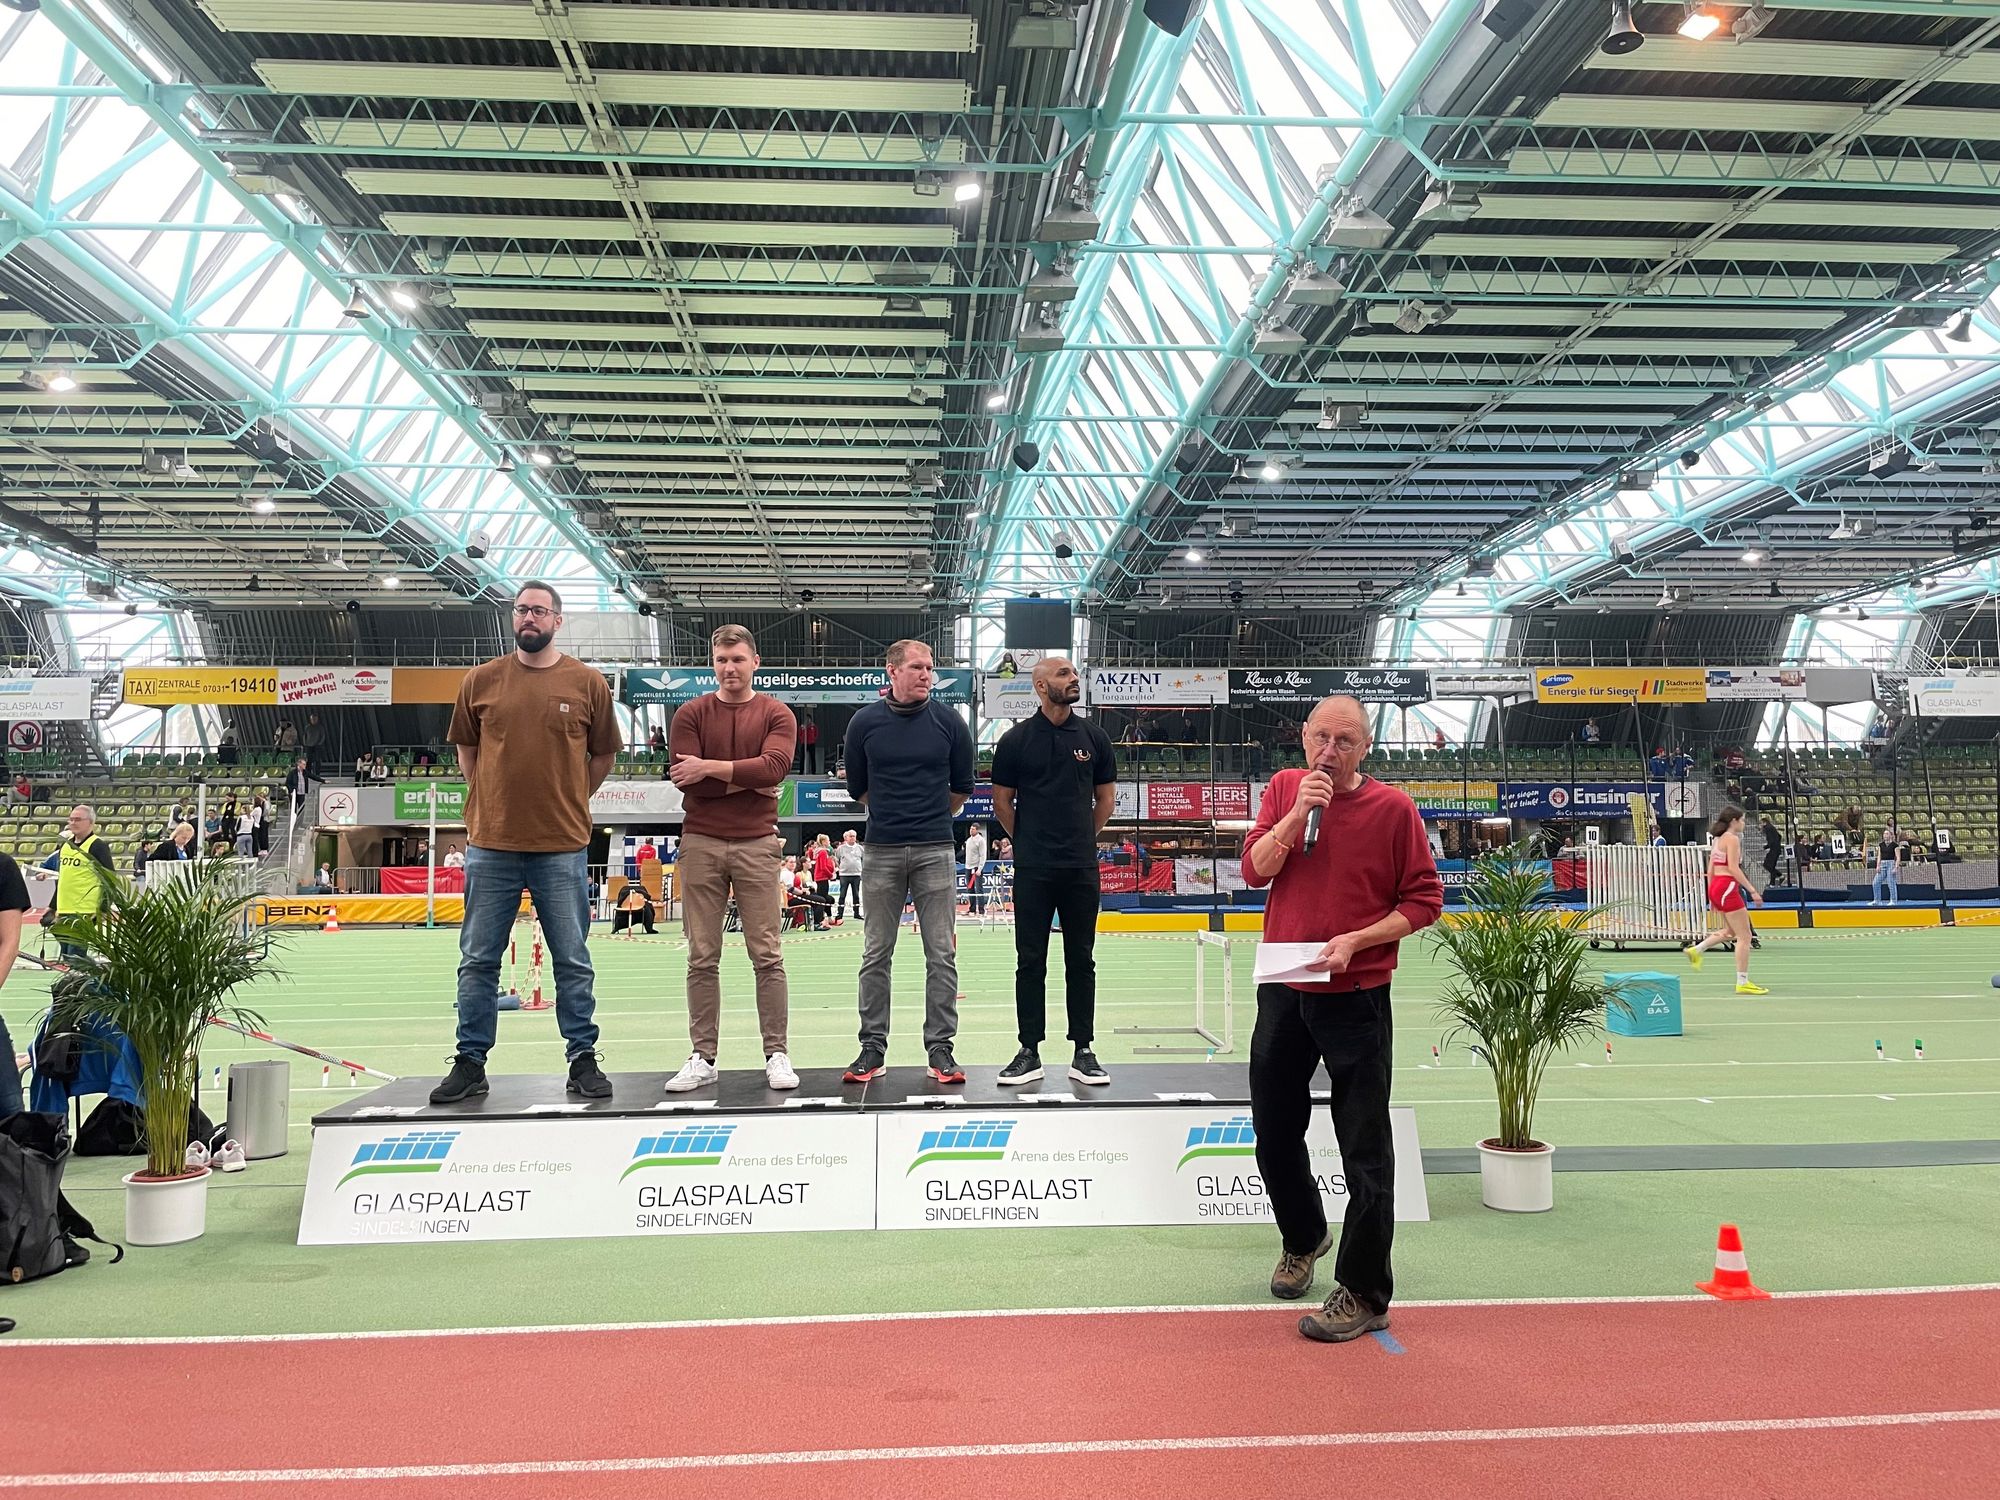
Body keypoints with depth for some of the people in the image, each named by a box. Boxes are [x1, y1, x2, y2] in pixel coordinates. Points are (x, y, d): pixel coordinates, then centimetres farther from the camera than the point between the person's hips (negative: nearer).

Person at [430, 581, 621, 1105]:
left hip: (562, 846, -1)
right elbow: (467, 752, 15)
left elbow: (603, 756, 11)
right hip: (491, 845, 1)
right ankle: (470, 1063, 18)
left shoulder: (588, 683, 1)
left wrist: (566, 801, 9)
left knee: (573, 962, 6)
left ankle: (583, 1060, 16)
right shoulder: (480, 681, 5)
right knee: (478, 961, 7)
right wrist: (491, 805, 10)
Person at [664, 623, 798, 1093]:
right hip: (701, 844, 1)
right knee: (702, 958, 5)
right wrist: (747, 780, -8)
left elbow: (773, 767, -13)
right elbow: (686, 781, -6)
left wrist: (710, 767, -12)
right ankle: (703, 1058, 11)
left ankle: (777, 1055, 8)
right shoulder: (690, 715, 6)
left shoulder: (776, 715, 4)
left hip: (756, 845, -1)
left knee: (767, 957, 1)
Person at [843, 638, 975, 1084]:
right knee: (876, 955, 5)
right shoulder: (865, 723, 1)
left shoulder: (948, 722, 1)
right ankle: (872, 1047, 13)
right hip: (882, 851, 0)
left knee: (941, 955, 1)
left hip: (935, 851, 0)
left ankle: (940, 1048, 8)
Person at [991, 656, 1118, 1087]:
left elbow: (1106, 797, 13)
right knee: (1030, 961, 3)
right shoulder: (1016, 739, -1)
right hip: (1032, 869, -2)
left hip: (1082, 868, 2)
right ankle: (1029, 1052, 11)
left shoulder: (1093, 736, 5)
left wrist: (1083, 838, 12)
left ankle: (1083, 1052, 13)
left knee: (1081, 960, 6)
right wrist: (1028, 841, 8)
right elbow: (1002, 800, 6)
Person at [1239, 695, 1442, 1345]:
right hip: (1282, 992, 4)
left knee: (1365, 1150, 1)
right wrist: (1298, 813, -17)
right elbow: (1254, 871, -4)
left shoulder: (1392, 808, -7)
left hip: (1356, 998, -4)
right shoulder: (1285, 789, 4)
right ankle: (1303, 1239, 42)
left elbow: (1423, 900, -5)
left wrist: (1353, 941, -17)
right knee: (1275, 1134, 16)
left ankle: (1364, 1294, 13)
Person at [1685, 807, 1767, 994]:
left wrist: (1712, 897, 21)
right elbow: (1733, 868, -18)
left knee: (1730, 931, 25)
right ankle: (1742, 983, -2)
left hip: (1716, 887, 10)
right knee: (1745, 937, -4)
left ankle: (1696, 950, 19)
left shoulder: (1717, 839, 16)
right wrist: (1752, 891, -18)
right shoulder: (1732, 838, -10)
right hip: (1727, 888, -10)